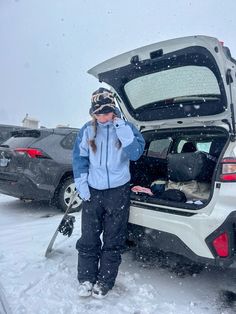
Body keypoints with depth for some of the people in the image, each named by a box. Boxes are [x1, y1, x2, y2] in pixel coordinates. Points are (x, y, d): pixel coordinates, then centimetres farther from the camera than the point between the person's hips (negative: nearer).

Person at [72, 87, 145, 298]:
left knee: (113, 240, 8)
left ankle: (105, 282, 25)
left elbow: (135, 154, -12)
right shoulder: (88, 130, 4)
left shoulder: (126, 128, -1)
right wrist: (81, 183, -2)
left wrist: (122, 130, -19)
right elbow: (79, 157, 7)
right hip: (93, 190, 2)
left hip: (118, 191, -1)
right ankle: (86, 279, 26)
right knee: (88, 237, 8)